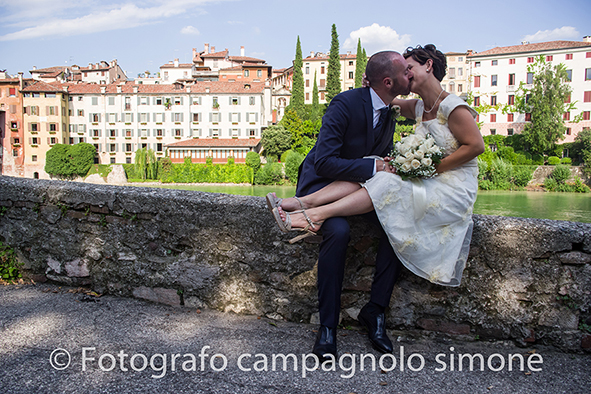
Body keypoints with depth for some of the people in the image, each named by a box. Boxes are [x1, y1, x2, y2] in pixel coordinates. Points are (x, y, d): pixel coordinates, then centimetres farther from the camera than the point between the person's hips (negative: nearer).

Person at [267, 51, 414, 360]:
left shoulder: (389, 113, 6)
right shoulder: (345, 103, -19)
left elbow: (382, 160, 15)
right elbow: (324, 162, -26)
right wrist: (374, 167, -27)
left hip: (358, 184, 7)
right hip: (323, 182, -6)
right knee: (339, 231, -35)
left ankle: (375, 311, -8)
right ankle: (327, 326, -20)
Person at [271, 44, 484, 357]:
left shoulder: (454, 107, -10)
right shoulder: (418, 107, 14)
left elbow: (475, 145, -14)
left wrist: (434, 167, -15)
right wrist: (373, 86, 6)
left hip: (452, 189, -7)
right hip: (426, 183, 7)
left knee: (386, 184, -31)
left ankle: (317, 215, -36)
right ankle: (304, 202, -31)